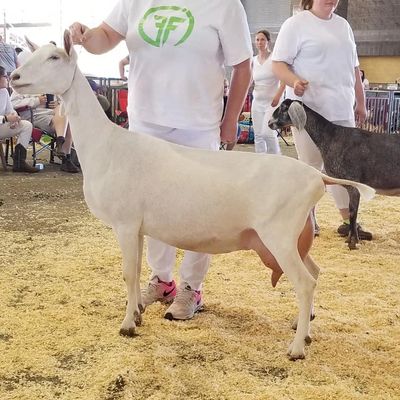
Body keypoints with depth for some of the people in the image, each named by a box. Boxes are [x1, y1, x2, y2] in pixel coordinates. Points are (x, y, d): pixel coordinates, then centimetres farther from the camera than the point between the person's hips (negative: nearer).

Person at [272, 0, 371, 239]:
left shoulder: (343, 25, 18)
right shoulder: (296, 24, -3)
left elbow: (353, 68, 22)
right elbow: (278, 63, -8)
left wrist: (361, 102, 19)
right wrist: (294, 81, -27)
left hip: (342, 111, 6)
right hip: (309, 110, -6)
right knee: (310, 167, 1)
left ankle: (349, 222, 14)